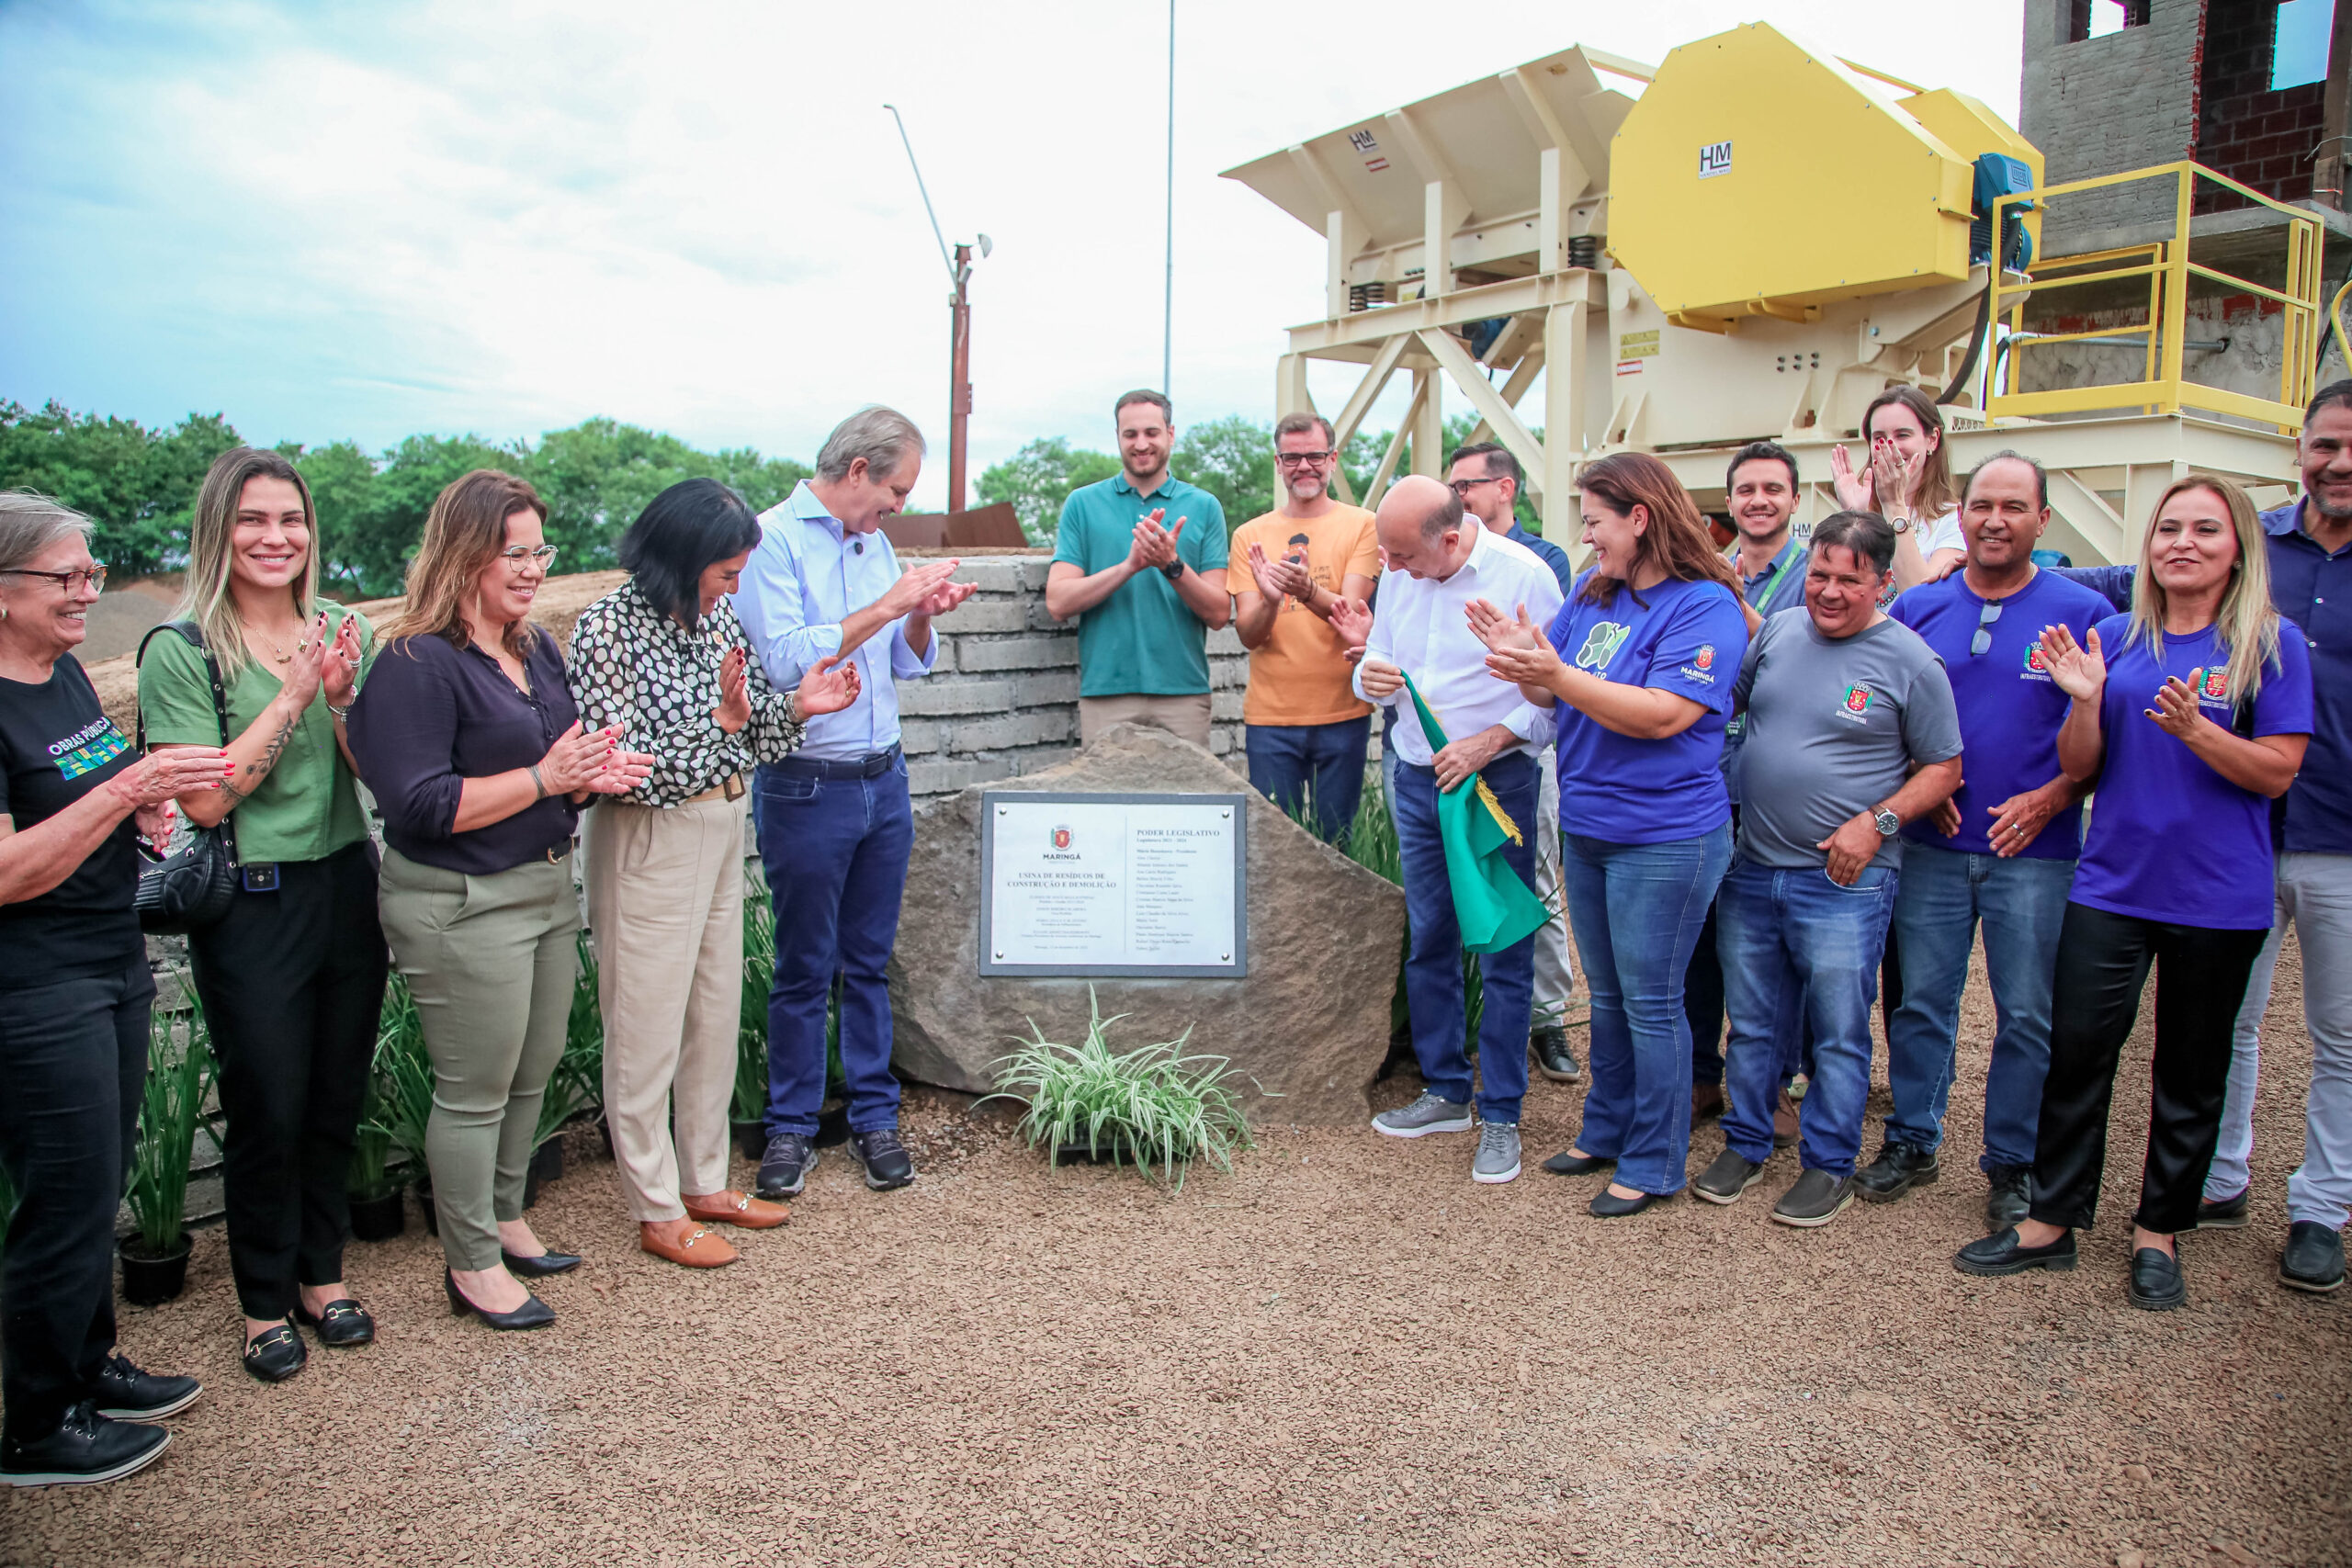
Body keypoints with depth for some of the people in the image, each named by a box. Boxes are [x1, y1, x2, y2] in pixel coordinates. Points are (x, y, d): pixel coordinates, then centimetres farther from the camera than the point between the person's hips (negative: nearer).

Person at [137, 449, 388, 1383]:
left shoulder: (344, 633, 3)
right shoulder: (181, 652, -10)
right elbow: (206, 799, -16)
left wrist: (341, 696, -17)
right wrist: (293, 694, -19)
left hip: (347, 886, 4)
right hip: (250, 904, -4)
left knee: (338, 1097, 14)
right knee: (267, 1111, 7)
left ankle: (322, 1274, 34)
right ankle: (266, 1304, 27)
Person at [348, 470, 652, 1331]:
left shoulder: (537, 649, 9)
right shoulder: (415, 665, -17)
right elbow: (418, 806, -23)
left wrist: (594, 774, -3)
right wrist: (545, 779, -24)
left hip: (546, 888, 8)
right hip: (462, 907, -8)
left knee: (530, 1074, 19)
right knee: (475, 1091, 4)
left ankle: (504, 1221, 38)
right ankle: (472, 1265, 20)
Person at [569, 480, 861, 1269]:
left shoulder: (719, 618, 5)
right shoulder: (609, 627, -14)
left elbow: (749, 738, 10)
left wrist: (797, 705, -9)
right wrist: (720, 720, -25)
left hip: (724, 830, 7)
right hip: (651, 842, -7)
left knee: (717, 1016, 15)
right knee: (647, 1029, 4)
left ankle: (706, 1182, 30)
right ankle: (658, 1211, 17)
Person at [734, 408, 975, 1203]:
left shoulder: (874, 542, 12)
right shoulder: (774, 538, -10)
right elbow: (785, 661, -21)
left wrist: (923, 616, -6)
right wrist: (887, 605, -19)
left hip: (884, 780, 6)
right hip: (807, 786, -6)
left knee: (870, 962, 12)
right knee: (804, 970, 4)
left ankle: (874, 1117, 21)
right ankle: (791, 1128, 17)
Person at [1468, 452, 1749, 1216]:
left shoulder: (1705, 607, -16)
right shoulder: (1592, 593, 7)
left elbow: (1663, 714, -26)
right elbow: (1554, 695, 8)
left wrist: (1557, 674, -30)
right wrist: (1520, 657, -13)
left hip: (1663, 838, -8)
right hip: (1588, 829, 8)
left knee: (1650, 1003, 3)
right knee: (1607, 995, 20)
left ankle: (1654, 1163, 18)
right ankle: (1605, 1132, 35)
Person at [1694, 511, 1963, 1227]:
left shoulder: (1911, 662, -6)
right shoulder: (1778, 630, 6)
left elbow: (1942, 769, -2)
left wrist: (1876, 823, -14)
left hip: (1844, 880, -4)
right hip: (1752, 870, 4)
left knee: (1838, 1030, 5)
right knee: (1752, 1021, 14)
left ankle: (1829, 1165, 20)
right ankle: (1746, 1143, 30)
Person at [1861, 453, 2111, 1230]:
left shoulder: (2082, 613, -2)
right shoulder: (1918, 607, 5)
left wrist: (2050, 799, -13)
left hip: (2034, 851, -2)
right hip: (1932, 845, 2)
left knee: (2027, 1017, 5)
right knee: (1922, 1001, 9)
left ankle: (2012, 1165, 21)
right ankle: (1912, 1142, 24)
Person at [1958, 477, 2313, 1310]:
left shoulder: (2272, 644, -3)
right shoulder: (2117, 637, 5)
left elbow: (2276, 773, -7)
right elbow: (2080, 767, 5)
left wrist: (2194, 728, -22)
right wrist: (2086, 701, -13)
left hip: (2217, 895, -2)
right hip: (2112, 884, 2)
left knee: (2191, 1070, 10)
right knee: (2076, 1048, 1)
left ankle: (2159, 1231, 25)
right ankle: (2051, 1222, 14)